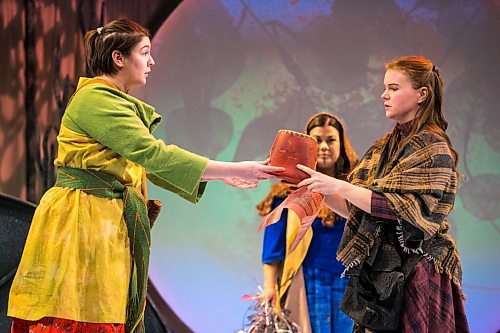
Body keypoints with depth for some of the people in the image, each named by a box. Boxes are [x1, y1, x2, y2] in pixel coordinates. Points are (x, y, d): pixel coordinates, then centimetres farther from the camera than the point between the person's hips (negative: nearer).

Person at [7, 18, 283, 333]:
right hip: (81, 223, -10)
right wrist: (233, 169, -19)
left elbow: (153, 168, 17)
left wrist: (222, 175, 8)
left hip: (109, 228, 10)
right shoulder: (95, 99, -13)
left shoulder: (123, 105, 20)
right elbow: (152, 153, -21)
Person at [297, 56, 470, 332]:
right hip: (377, 270, 7)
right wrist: (319, 188, -1)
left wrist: (339, 186, -21)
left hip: (413, 275, -7)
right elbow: (355, 210, 13)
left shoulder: (433, 148, -8)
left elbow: (401, 207, -19)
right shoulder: (383, 148, 13)